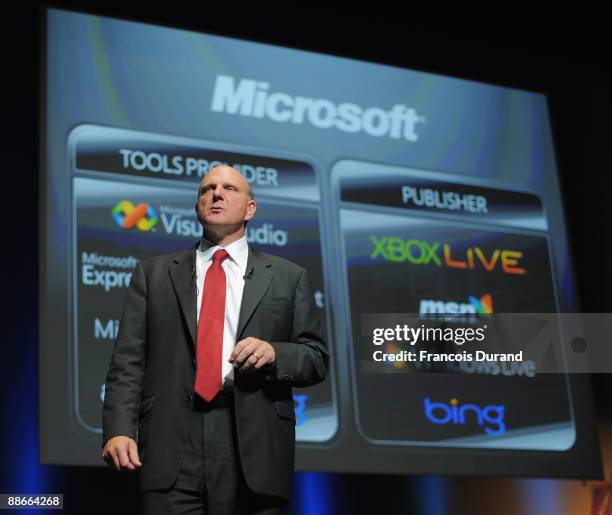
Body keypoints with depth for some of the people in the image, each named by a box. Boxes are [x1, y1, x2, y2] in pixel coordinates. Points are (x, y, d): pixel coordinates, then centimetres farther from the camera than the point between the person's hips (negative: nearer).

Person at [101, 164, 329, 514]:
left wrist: (274, 353, -11)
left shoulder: (288, 277, 13)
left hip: (254, 452, 0)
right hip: (171, 449, 0)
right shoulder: (153, 274, 14)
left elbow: (317, 358, 10)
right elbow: (128, 362, 6)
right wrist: (119, 430, -8)